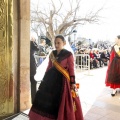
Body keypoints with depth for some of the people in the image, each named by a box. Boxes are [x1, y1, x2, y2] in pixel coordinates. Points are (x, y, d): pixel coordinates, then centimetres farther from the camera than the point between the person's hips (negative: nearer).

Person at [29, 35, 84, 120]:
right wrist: (45, 79, 15)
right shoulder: (52, 54, 8)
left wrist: (73, 83, -12)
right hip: (51, 79, 6)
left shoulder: (68, 55, -7)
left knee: (61, 103, 4)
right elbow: (49, 67, 13)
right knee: (46, 100, 11)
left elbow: (71, 70, -8)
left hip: (62, 81, -5)